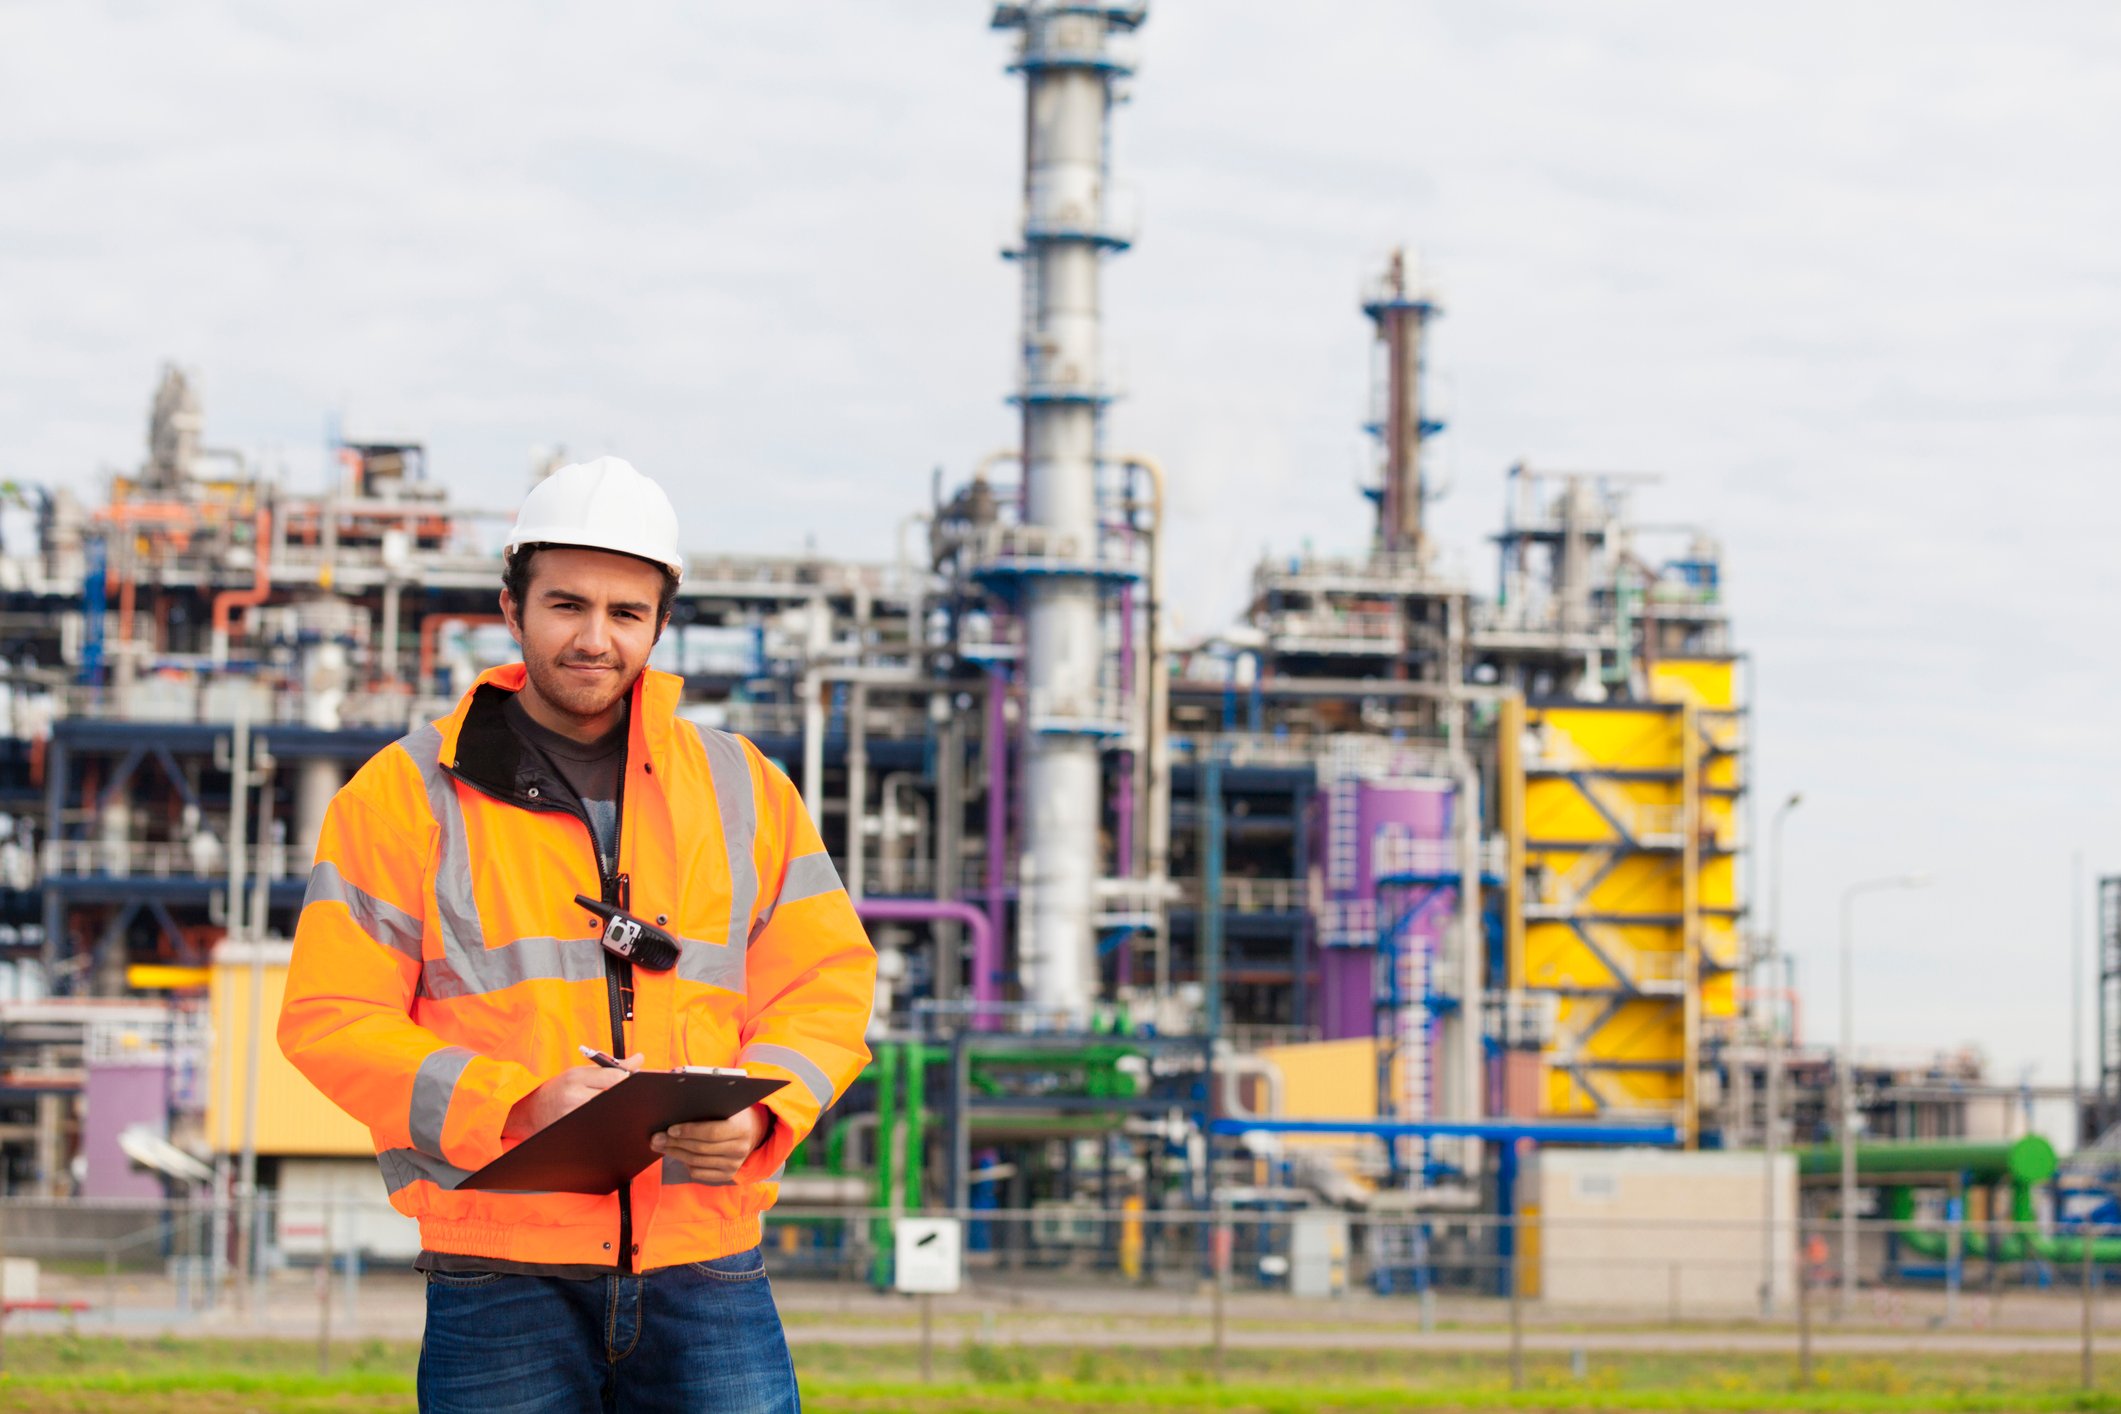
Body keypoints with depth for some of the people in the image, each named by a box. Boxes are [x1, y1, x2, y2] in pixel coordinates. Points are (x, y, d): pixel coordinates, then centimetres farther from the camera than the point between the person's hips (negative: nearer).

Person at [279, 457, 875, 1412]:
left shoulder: (744, 788, 14)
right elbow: (331, 1017, -1)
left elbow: (825, 983, 13)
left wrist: (758, 1110, -9)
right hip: (499, 1284, -2)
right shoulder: (407, 795, 5)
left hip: (705, 1269, 2)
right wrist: (516, 1106, -16)